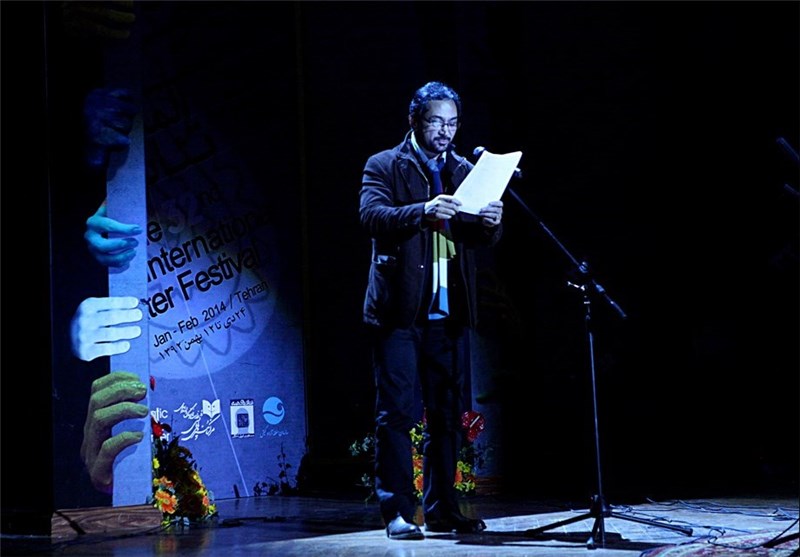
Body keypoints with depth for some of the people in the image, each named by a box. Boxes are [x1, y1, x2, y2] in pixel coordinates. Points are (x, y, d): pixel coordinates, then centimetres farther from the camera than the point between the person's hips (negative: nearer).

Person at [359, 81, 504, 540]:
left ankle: (442, 509, 14)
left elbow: (483, 240, 12)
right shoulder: (385, 166, 3)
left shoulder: (465, 172, 16)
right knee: (398, 411, -6)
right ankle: (398, 512, -3)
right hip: (400, 309, -4)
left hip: (449, 312, 5)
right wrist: (423, 211, -30)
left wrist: (490, 223, -12)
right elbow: (372, 216, -14)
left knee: (448, 413, 7)